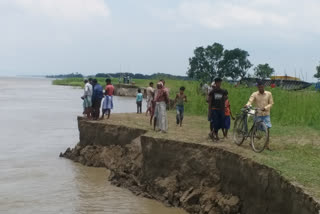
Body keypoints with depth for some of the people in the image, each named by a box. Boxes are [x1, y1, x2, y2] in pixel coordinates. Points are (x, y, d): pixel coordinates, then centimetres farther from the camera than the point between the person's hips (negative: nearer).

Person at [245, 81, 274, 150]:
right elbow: (250, 101, -19)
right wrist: (247, 105, -42)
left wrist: (265, 108, -18)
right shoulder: (254, 94, -5)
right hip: (257, 114, -1)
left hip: (266, 114, 1)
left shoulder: (269, 94, 1)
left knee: (267, 129, -5)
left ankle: (267, 145, 1)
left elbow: (271, 103, 1)